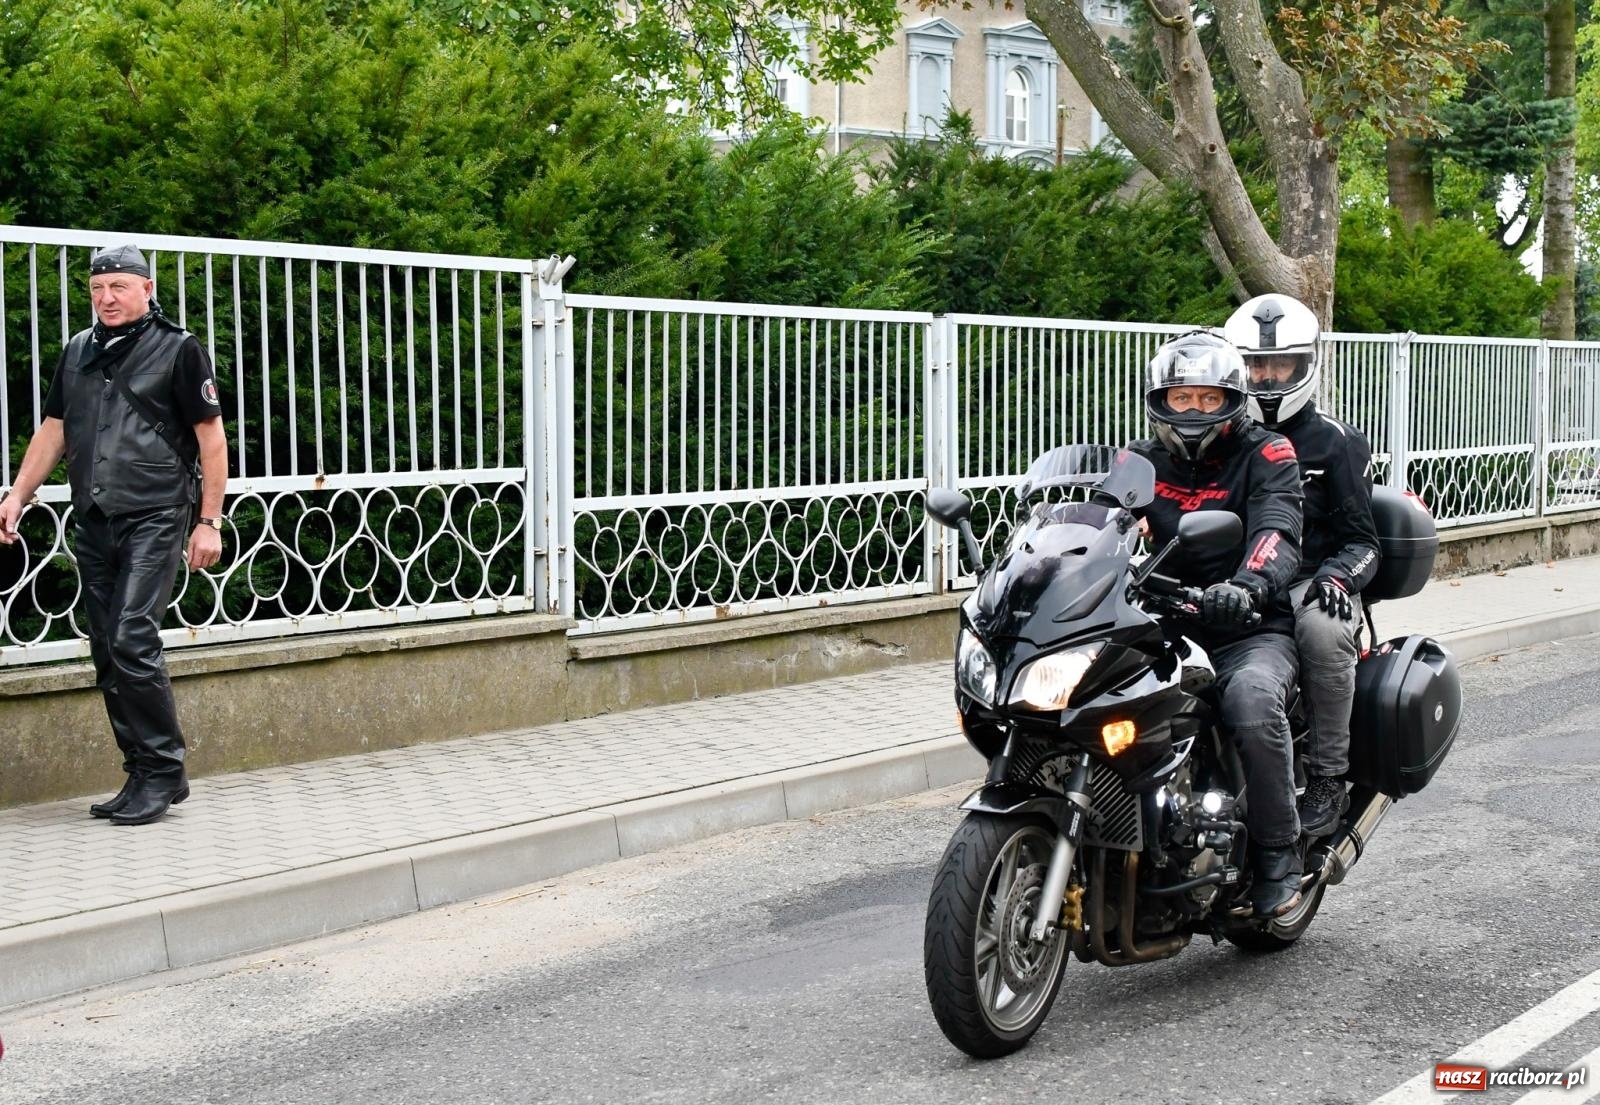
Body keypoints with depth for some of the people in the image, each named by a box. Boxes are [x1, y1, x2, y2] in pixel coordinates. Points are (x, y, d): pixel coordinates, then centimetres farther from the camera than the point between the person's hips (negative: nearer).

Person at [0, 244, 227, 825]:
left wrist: (209, 521, -6)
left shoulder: (177, 348, -1)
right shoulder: (78, 351, 15)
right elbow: (53, 429, 21)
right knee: (107, 654, 6)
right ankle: (142, 777, 14)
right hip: (93, 522, 6)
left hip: (154, 520, -6)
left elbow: (211, 437, -2)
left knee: (132, 640, -16)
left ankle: (164, 772, -4)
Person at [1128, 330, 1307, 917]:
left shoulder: (1266, 455, 0)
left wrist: (1248, 585, -40)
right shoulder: (1140, 463, 12)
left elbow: (1276, 531, -18)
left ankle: (1278, 854, -16)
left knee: (1252, 703, -35)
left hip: (1252, 630, -4)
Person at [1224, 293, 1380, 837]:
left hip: (1307, 583, -2)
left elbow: (1361, 539, 5)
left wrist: (1339, 575, -18)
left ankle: (1328, 778, -23)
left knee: (1321, 629, -39)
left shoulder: (1335, 441, 8)